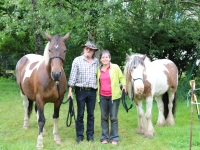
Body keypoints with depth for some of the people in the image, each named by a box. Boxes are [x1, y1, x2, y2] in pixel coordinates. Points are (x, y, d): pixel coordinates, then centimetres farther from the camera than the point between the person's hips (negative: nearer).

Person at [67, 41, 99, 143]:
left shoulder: (96, 61, 6)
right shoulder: (77, 60, -1)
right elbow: (73, 75, -3)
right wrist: (70, 90, -8)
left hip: (92, 91, 2)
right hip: (81, 90, -2)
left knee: (91, 114, 8)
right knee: (80, 114, 3)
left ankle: (90, 135, 17)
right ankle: (79, 135, 12)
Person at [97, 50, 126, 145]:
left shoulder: (115, 67, -2)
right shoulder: (98, 69, 7)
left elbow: (121, 77, 5)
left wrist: (124, 85, -13)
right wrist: (97, 94, 10)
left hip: (114, 96, -3)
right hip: (102, 96, 3)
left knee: (113, 117, 1)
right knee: (104, 117, 9)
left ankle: (114, 137, 11)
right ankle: (104, 137, 19)